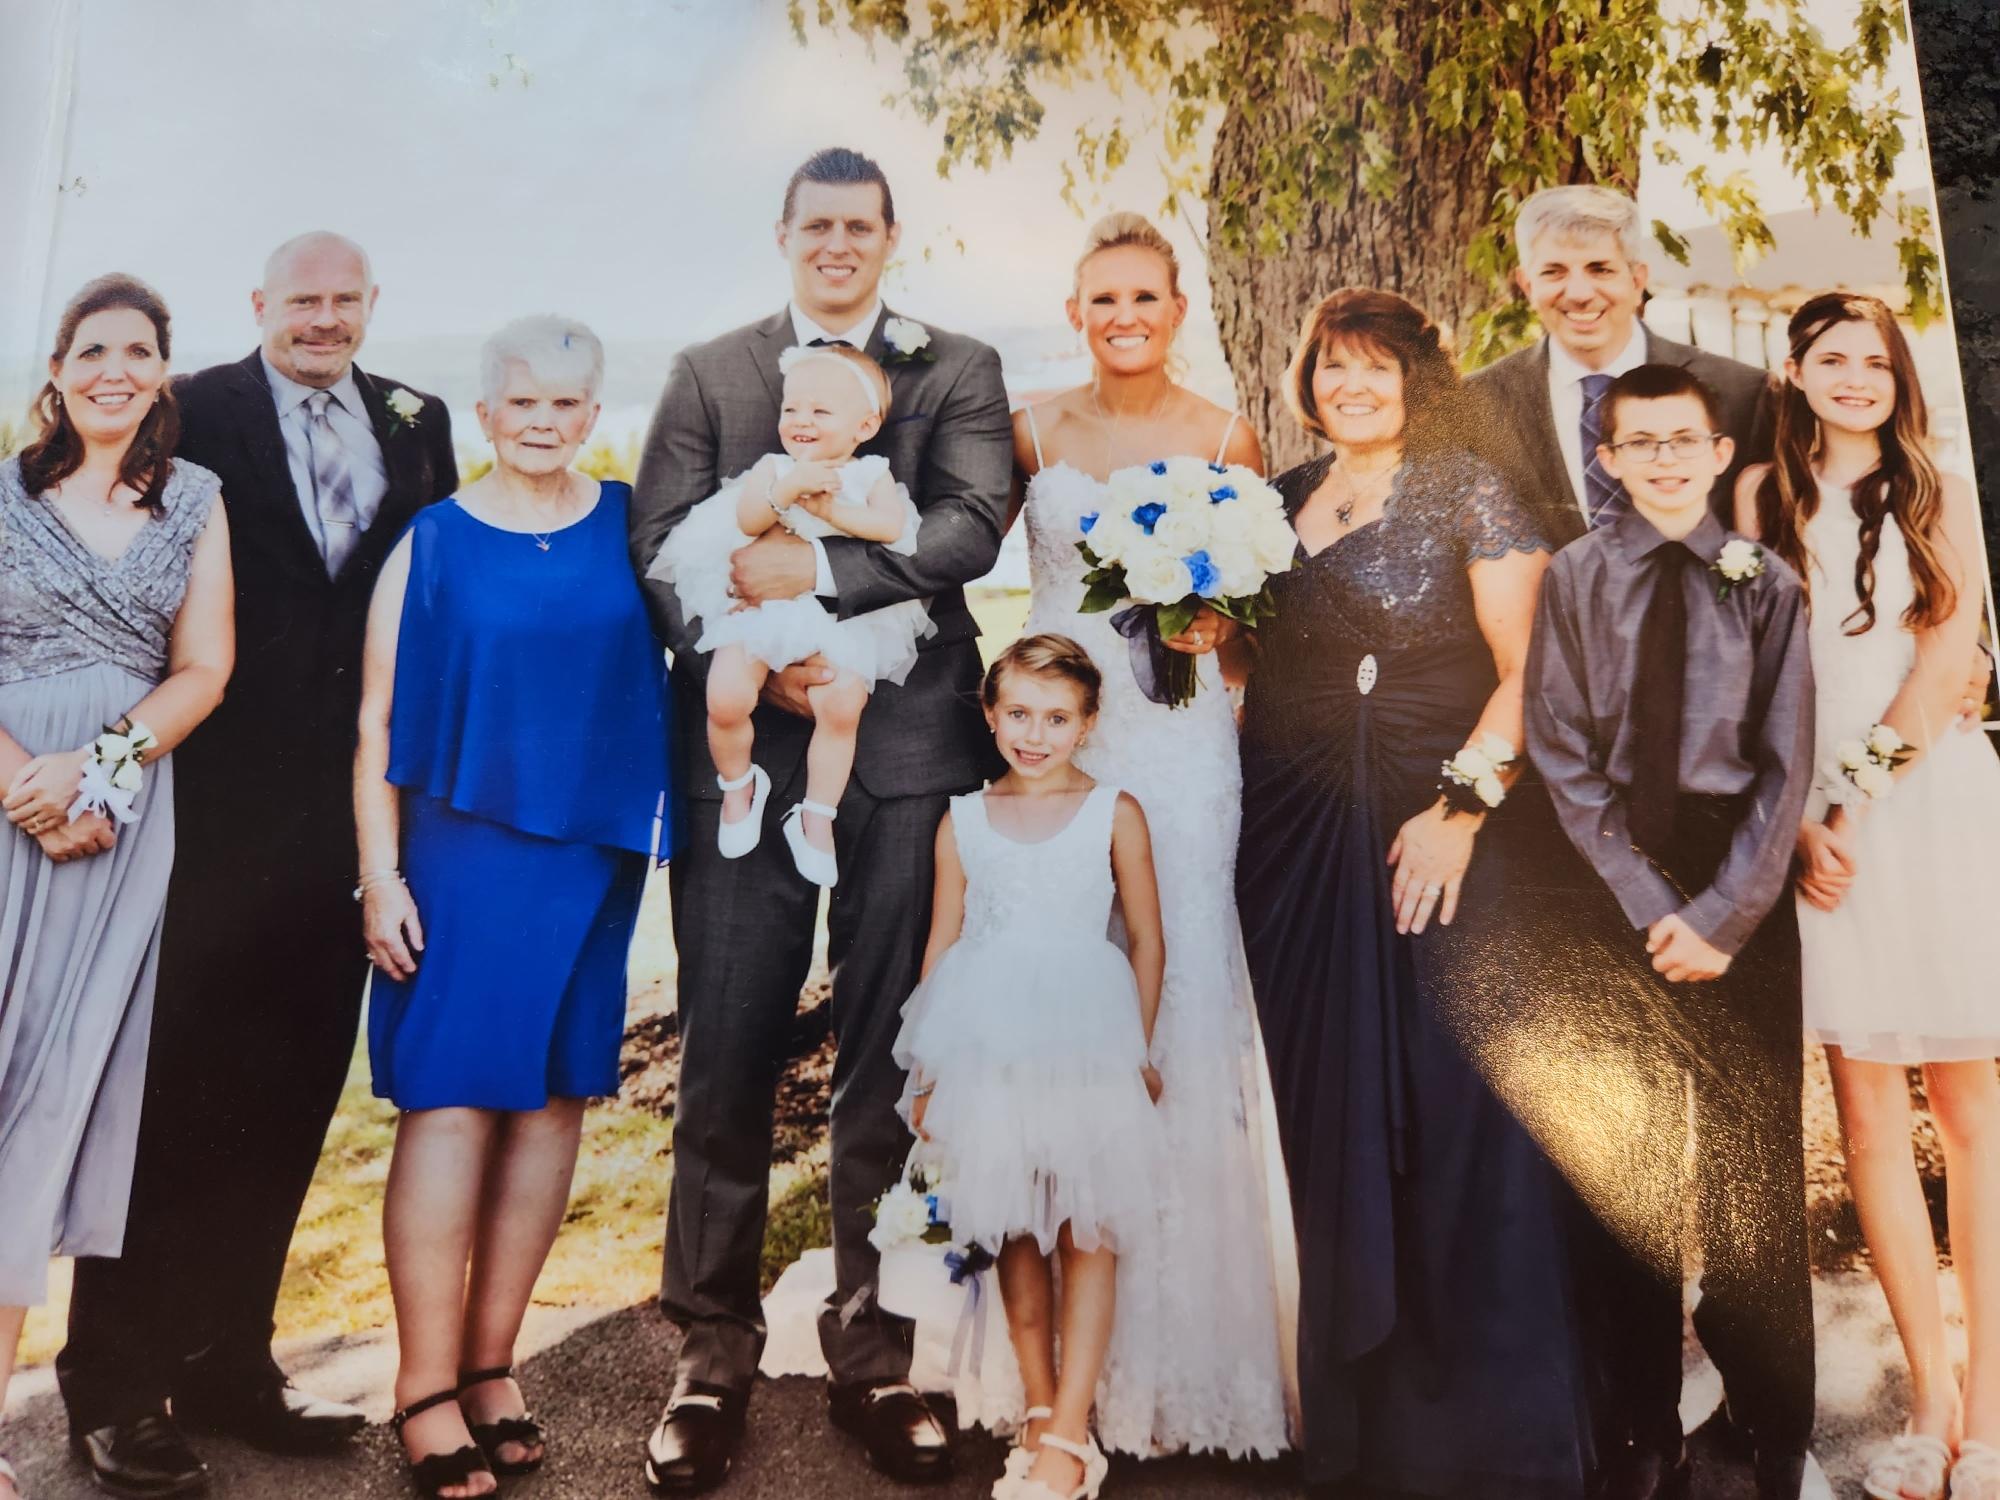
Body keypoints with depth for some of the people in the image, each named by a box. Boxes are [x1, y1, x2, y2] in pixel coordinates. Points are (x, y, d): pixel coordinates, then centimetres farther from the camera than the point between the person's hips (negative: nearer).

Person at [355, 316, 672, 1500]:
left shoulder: (632, 525, 5)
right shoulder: (432, 544, -1)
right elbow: (378, 724, -1)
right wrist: (381, 875, -6)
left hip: (593, 855, 3)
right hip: (460, 848, -3)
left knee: (554, 1099, 7)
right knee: (453, 1100, -4)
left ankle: (491, 1362, 21)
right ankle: (429, 1390, 8)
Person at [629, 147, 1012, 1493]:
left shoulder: (960, 370, 12)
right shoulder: (708, 373, 14)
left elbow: (976, 525, -5)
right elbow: (661, 546, 3)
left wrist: (824, 571, -14)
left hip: (909, 744, 0)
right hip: (746, 743, 1)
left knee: (890, 1058, 6)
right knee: (727, 1054, 2)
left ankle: (874, 1352, 20)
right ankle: (716, 1350, 17)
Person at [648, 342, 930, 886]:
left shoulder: (871, 475, 5)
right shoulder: (773, 468, 5)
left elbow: (892, 524, -15)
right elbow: (746, 520, -13)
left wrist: (832, 509, -20)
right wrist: (788, 488, -28)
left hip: (842, 617, 0)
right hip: (762, 604, 0)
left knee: (842, 706, -17)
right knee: (726, 700, -17)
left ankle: (816, 818, 8)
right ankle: (738, 785, 17)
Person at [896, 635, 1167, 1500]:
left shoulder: (1114, 814, 2)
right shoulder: (963, 820, 7)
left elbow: (1147, 941, 3)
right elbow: (942, 943, 9)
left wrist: (1136, 1052, 0)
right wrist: (927, 1067, 7)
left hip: (1085, 1044, -2)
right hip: (987, 1045, 2)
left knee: (1086, 1231, -1)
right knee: (1013, 1232, 8)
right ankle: (1040, 1413, 20)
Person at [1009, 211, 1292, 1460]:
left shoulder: (1227, 440, 6)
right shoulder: (1035, 431, 9)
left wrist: (1222, 626, -10)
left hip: (1178, 746, -1)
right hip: (1054, 737, 2)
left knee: (1179, 1004, -2)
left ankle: (1188, 1343, 14)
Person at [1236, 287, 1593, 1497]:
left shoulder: (1469, 491, 0)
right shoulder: (1279, 502, 14)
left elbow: (1528, 668, -8)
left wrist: (1464, 804, -17)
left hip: (1444, 834, -4)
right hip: (1298, 840, 5)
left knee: (1455, 1110, -4)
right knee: (1331, 1113, 7)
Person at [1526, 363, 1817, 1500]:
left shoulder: (1765, 583, 1)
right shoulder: (1575, 579, 2)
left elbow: (1786, 765, -1)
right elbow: (1563, 758, -1)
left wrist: (1719, 915, -9)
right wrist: (1650, 904, -8)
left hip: (1746, 899, 0)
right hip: (1620, 896, 0)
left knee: (1761, 1165, 4)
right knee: (1627, 1171, 4)